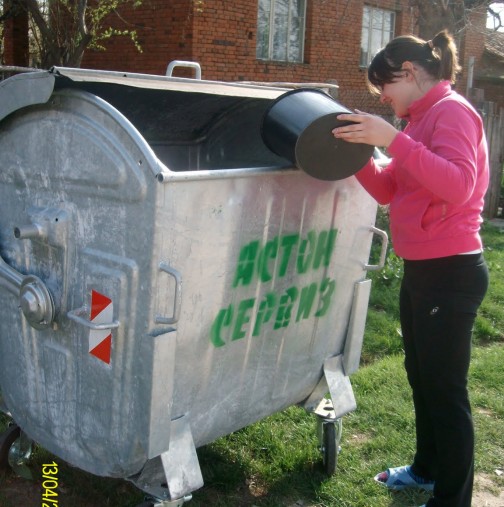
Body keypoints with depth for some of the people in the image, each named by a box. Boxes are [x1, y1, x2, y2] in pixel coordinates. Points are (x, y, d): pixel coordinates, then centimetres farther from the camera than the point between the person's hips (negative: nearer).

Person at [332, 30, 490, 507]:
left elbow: (457, 186, -28)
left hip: (450, 272, -10)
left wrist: (393, 139, -32)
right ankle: (428, 468, 38)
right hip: (422, 269, 10)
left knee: (445, 388, -1)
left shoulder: (452, 111, -12)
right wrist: (358, 151, 0)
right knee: (421, 376, 20)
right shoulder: (423, 118, 15)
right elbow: (388, 190, 15)